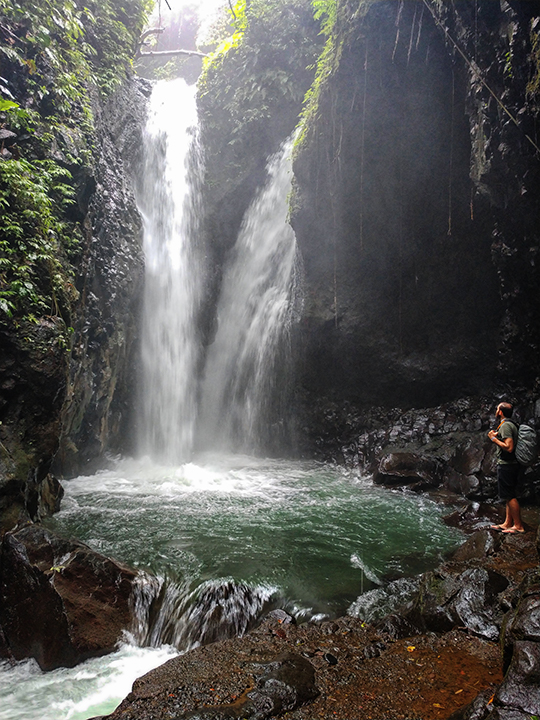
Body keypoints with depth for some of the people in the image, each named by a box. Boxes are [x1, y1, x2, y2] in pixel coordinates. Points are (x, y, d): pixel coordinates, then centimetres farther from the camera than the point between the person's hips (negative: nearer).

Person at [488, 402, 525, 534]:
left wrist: (494, 439, -15)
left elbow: (509, 447, -25)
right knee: (510, 496, 13)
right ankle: (508, 523, 20)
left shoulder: (505, 426, -16)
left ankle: (518, 526, -1)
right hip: (512, 464, 10)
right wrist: (497, 436, 17)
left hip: (506, 465, -10)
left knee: (510, 496, -5)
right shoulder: (511, 424, 16)